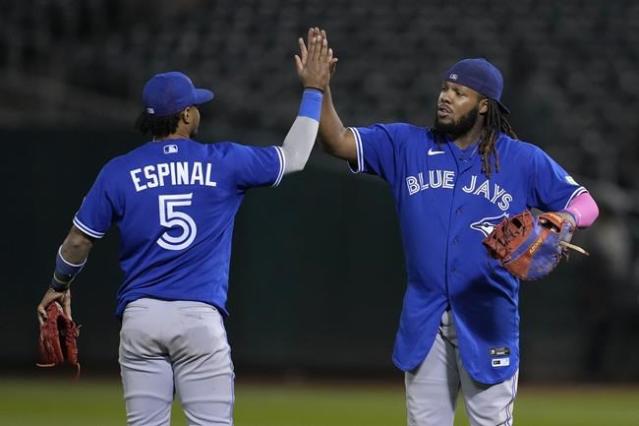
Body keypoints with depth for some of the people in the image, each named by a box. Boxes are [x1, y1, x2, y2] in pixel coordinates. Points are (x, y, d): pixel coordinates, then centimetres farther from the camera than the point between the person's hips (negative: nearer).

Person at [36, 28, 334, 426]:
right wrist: (314, 90, 23)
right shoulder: (224, 163, 0)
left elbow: (79, 241, 10)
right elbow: (293, 158, 13)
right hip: (200, 318, -2)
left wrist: (59, 285, 30)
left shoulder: (119, 172, 3)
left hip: (140, 318, 2)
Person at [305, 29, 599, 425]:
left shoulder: (523, 160, -2)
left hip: (488, 319, -3)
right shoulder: (406, 145, 4)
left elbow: (585, 203, 0)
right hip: (424, 319, 3)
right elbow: (339, 141, -2)